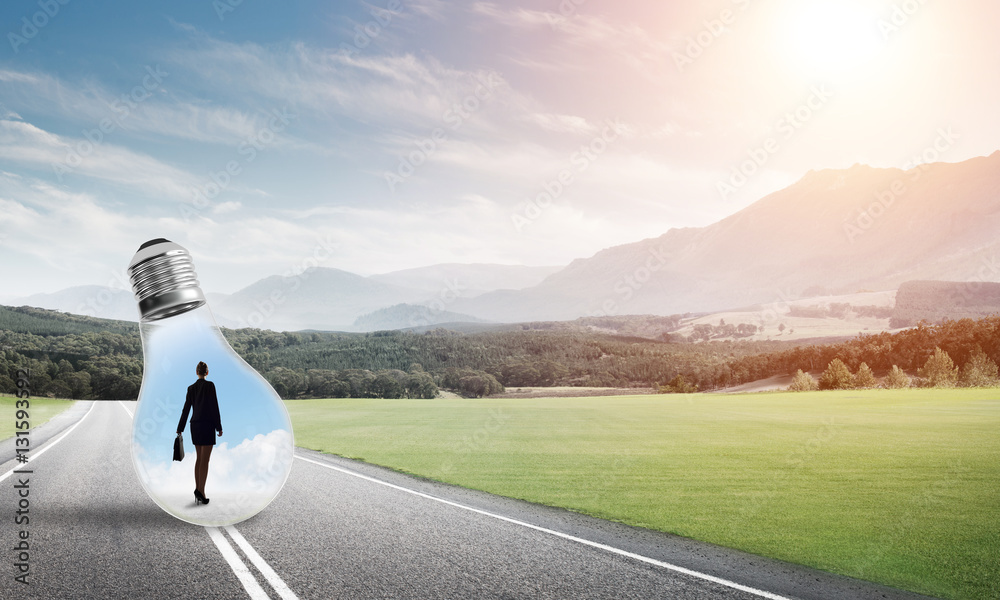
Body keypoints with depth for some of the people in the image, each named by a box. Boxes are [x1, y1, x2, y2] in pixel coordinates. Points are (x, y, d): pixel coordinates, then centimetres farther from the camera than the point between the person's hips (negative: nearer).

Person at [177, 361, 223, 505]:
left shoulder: (191, 388, 7)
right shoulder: (210, 385, -9)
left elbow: (186, 409, 10)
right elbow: (214, 407, -11)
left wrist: (180, 429, 15)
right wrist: (219, 427, -6)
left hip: (195, 424, 6)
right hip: (207, 424, -6)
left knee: (199, 458, 14)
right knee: (205, 460, -5)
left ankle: (197, 489, 14)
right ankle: (201, 492, -9)